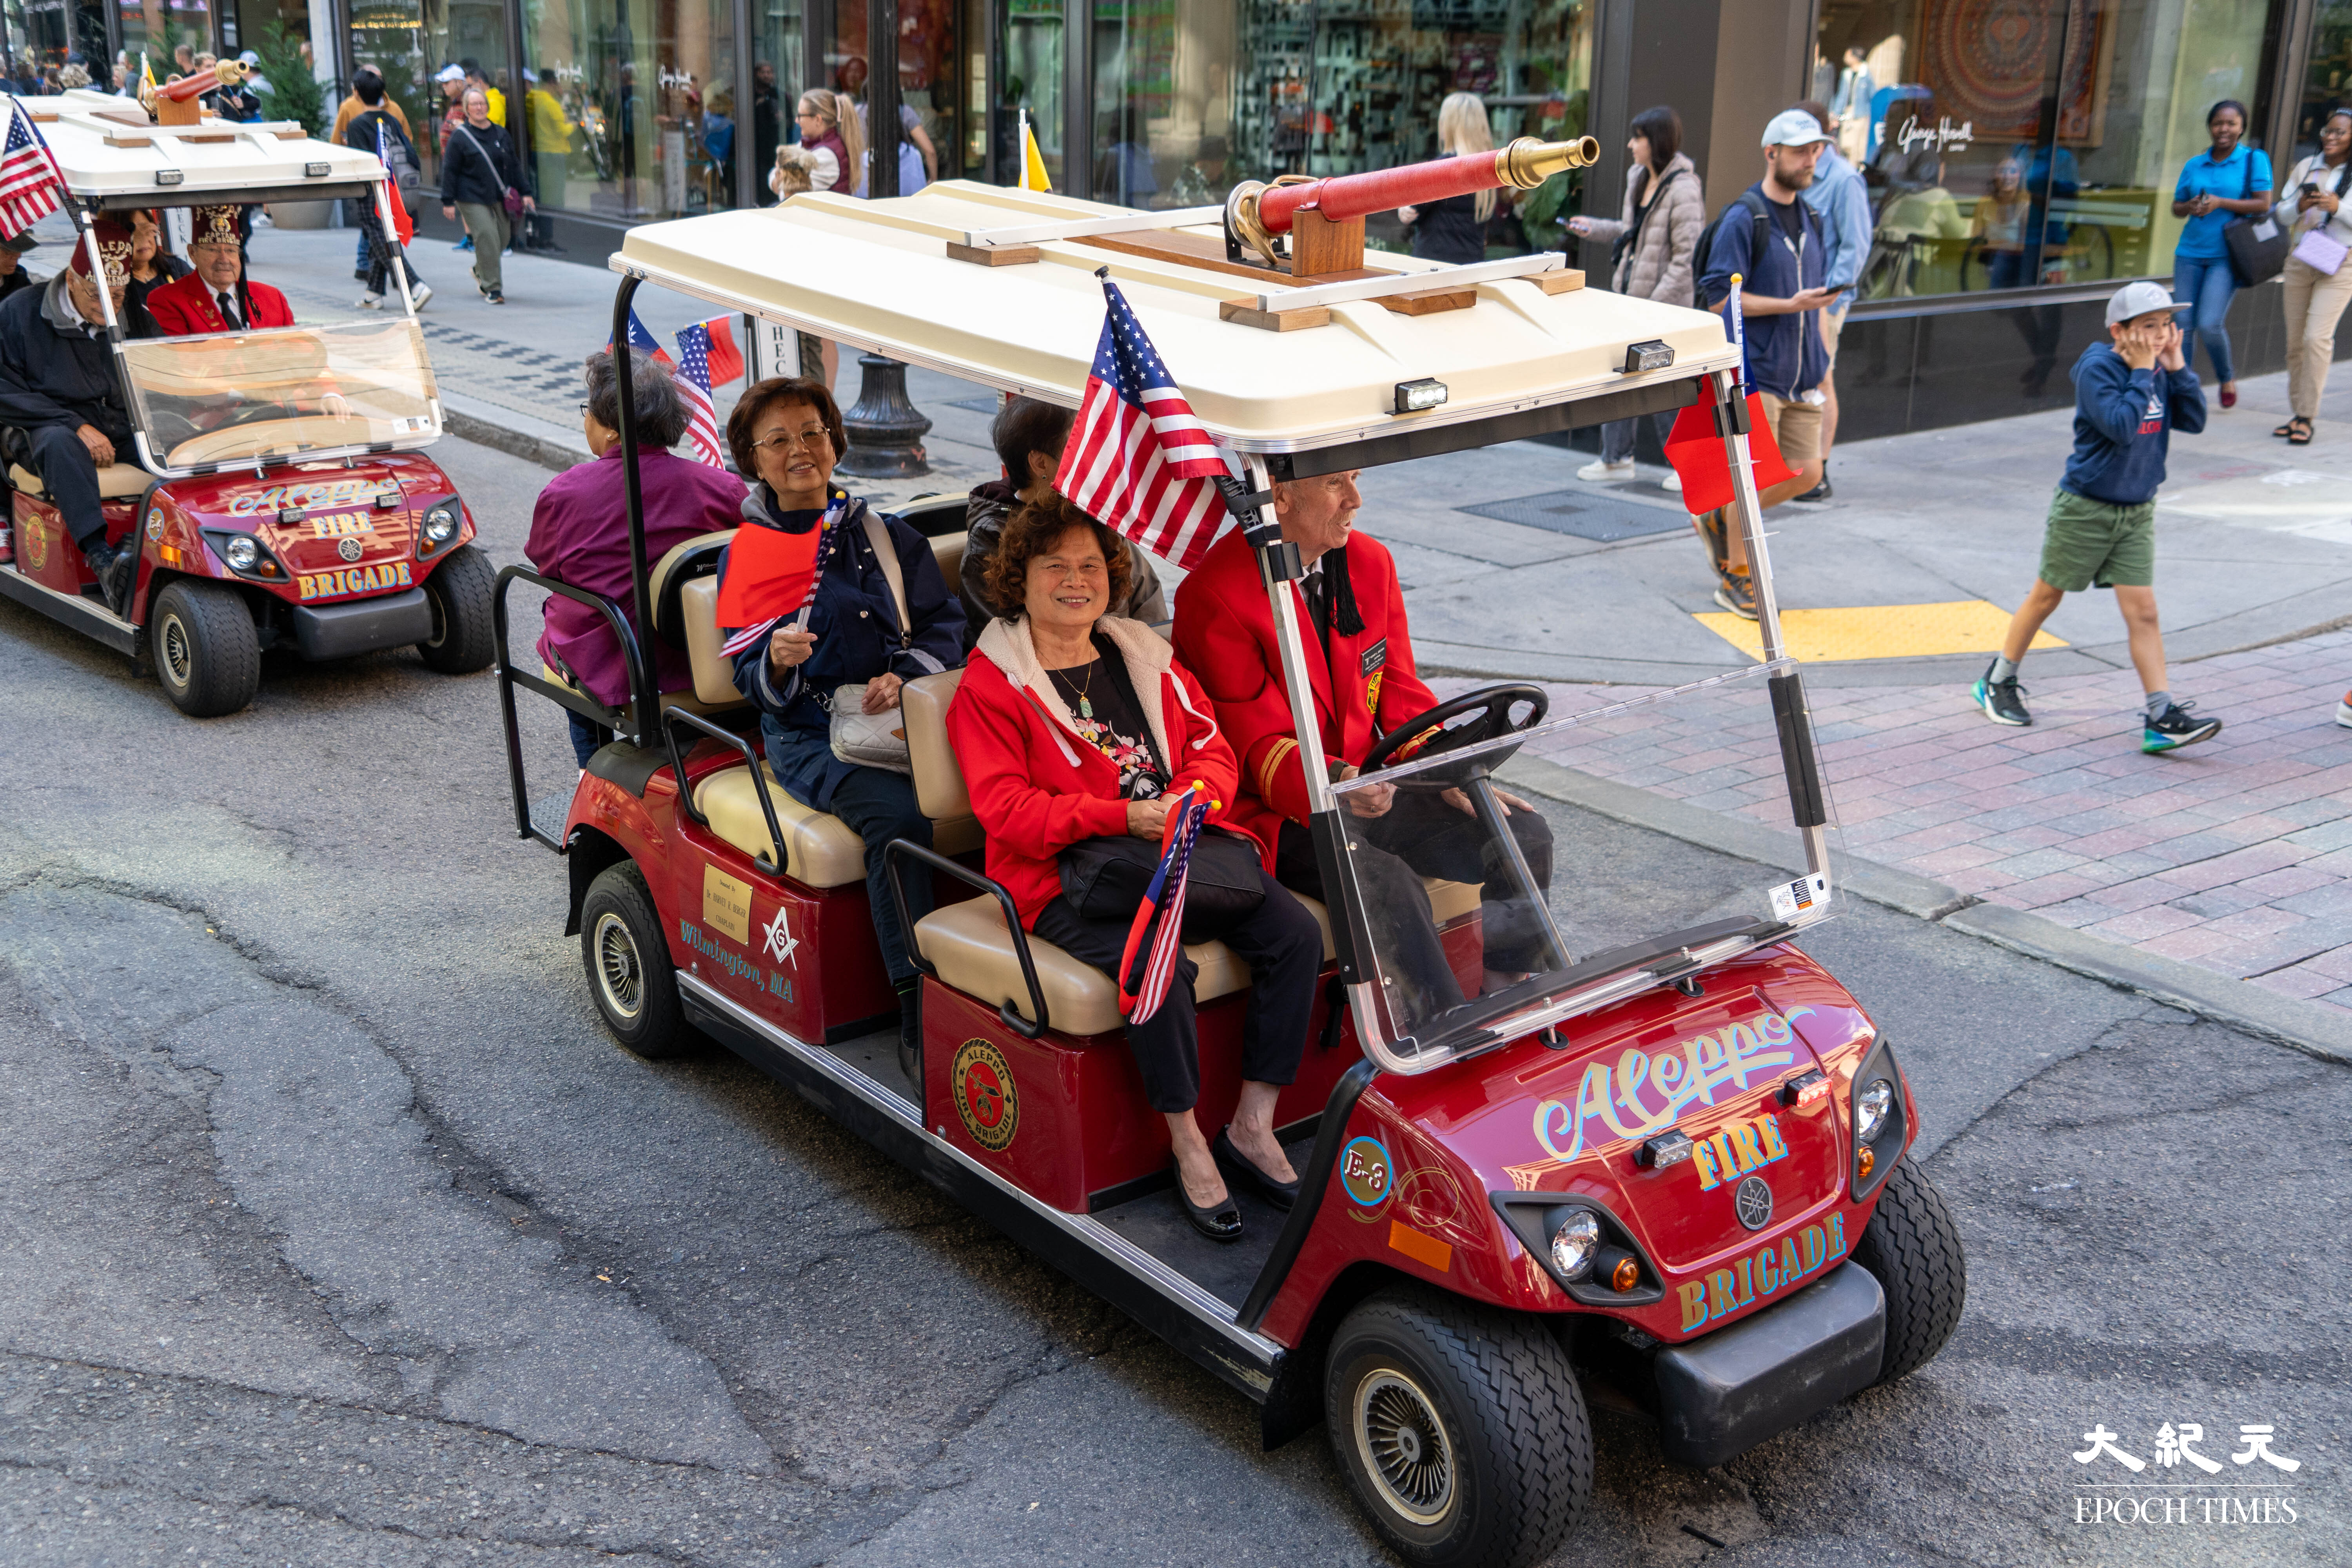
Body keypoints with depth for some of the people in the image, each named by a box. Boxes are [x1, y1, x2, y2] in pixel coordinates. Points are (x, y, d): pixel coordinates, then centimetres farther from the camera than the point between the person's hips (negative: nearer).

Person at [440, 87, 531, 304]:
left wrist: (525, 192, 13)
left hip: (499, 198, 5)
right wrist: (448, 202, -6)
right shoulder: (459, 136, -2)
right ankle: (492, 288, -6)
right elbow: (449, 170, -2)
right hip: (473, 199, -5)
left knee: (503, 238, 5)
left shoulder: (500, 134, 12)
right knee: (487, 238, -14)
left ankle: (480, 271, 33)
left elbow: (514, 166, 18)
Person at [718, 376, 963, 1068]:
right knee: (896, 816, -34)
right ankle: (920, 1008, -32)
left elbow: (943, 625, 10)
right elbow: (754, 685, 7)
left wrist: (904, 675, -11)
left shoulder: (888, 536, 17)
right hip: (809, 736, -2)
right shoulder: (745, 556, 12)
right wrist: (777, 664, -18)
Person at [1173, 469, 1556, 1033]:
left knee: (1525, 834, -8)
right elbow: (1257, 745, -17)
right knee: (1388, 885, -33)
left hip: (1371, 788, 7)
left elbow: (1400, 696, 10)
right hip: (1276, 813, -7)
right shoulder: (1214, 595, -15)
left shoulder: (1371, 562, 7)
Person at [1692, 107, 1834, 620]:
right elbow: (1719, 297, -14)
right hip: (1755, 371, -7)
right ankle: (1735, 576, 13)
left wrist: (1822, 369, 18)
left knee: (1806, 473, 6)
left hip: (1799, 374, 7)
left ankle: (1721, 519, 27)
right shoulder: (1743, 218, -9)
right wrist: (1789, 305, -20)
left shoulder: (1811, 220, 15)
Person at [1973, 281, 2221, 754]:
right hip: (2085, 508, -5)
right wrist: (2141, 371, -24)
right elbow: (2121, 426, -29)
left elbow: (2193, 421, -2)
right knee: (2046, 596, 10)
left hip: (2136, 511, 5)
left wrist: (2177, 367, -9)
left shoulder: (2158, 371, 4)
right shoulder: (2098, 368, -17)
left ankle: (2162, 717, -6)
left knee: (2142, 610, -2)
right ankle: (1997, 683, 28)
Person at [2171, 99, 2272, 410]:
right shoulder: (2194, 165, 10)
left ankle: (2227, 377, 12)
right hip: (2190, 253, 4)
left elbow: (2264, 204, -7)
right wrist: (2191, 207, -7)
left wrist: (2221, 203, -16)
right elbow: (2176, 208, 16)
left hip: (2226, 256, -4)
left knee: (2209, 324, -14)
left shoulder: (2254, 160, 0)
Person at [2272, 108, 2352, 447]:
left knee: (2317, 337, -16)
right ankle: (2297, 413, 16)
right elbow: (2282, 213, 11)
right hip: (2301, 262, 5)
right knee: (2295, 341, 6)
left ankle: (2307, 418, -12)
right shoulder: (2306, 167, 8)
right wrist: (2300, 206, -9)